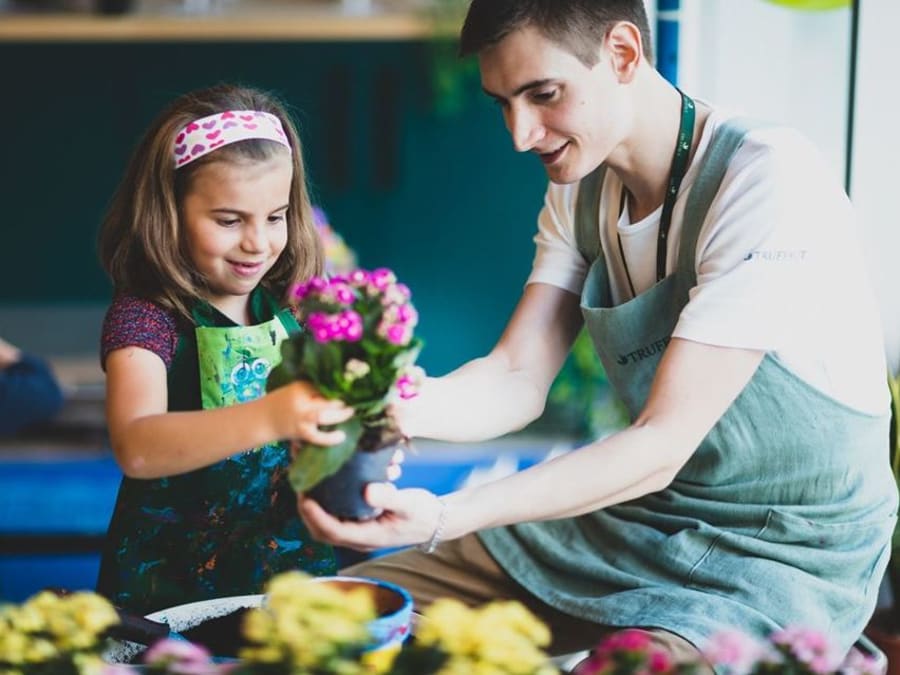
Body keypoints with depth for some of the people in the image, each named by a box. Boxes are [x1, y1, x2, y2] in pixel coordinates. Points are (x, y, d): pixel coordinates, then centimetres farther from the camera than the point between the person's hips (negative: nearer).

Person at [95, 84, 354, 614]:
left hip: (296, 570, 4)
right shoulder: (144, 318, -8)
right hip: (175, 589, -4)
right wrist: (267, 418, -40)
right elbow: (135, 447, -25)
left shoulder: (295, 307, 6)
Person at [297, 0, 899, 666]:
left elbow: (663, 445, -26)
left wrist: (444, 518, -34)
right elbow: (518, 380, -2)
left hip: (783, 560, -7)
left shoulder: (772, 181, -23)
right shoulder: (581, 186, 4)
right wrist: (395, 406, -24)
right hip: (637, 521, 7)